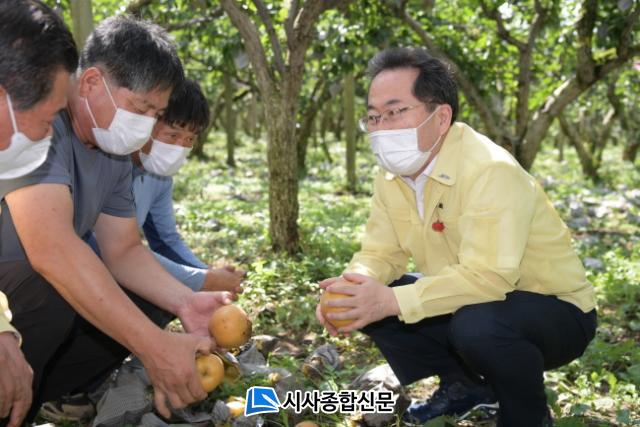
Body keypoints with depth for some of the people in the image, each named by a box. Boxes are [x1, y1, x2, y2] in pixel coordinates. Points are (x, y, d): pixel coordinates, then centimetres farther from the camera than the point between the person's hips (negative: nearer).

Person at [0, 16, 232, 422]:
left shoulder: (117, 153, 1)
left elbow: (124, 250, 5)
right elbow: (52, 251, -37)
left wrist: (184, 302, -15)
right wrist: (154, 346, -38)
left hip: (38, 299, 9)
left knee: (154, 301, 2)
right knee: (51, 293, -33)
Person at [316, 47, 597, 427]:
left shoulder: (490, 171, -29)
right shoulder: (392, 176, -4)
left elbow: (486, 277, -37)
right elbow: (381, 253, 0)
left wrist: (393, 301, -39)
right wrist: (350, 288, -22)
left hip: (554, 312, -7)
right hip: (467, 306, 8)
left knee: (477, 324, -37)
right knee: (367, 304, -4)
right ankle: (465, 386, 14)